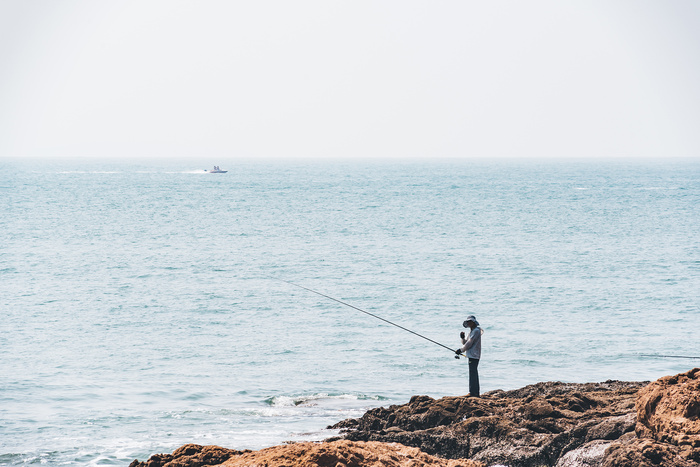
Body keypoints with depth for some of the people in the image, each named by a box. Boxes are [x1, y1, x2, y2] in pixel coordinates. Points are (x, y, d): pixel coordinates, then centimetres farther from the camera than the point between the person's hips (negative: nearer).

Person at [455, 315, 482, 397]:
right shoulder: (471, 331, 20)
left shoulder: (476, 331, -10)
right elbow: (466, 343, 22)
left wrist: (461, 350, -10)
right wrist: (463, 338, 2)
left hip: (474, 355, -10)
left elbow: (469, 343, -16)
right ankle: (476, 393, 14)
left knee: (473, 373, -12)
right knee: (474, 374, 11)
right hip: (472, 355, 10)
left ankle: (473, 392, -15)